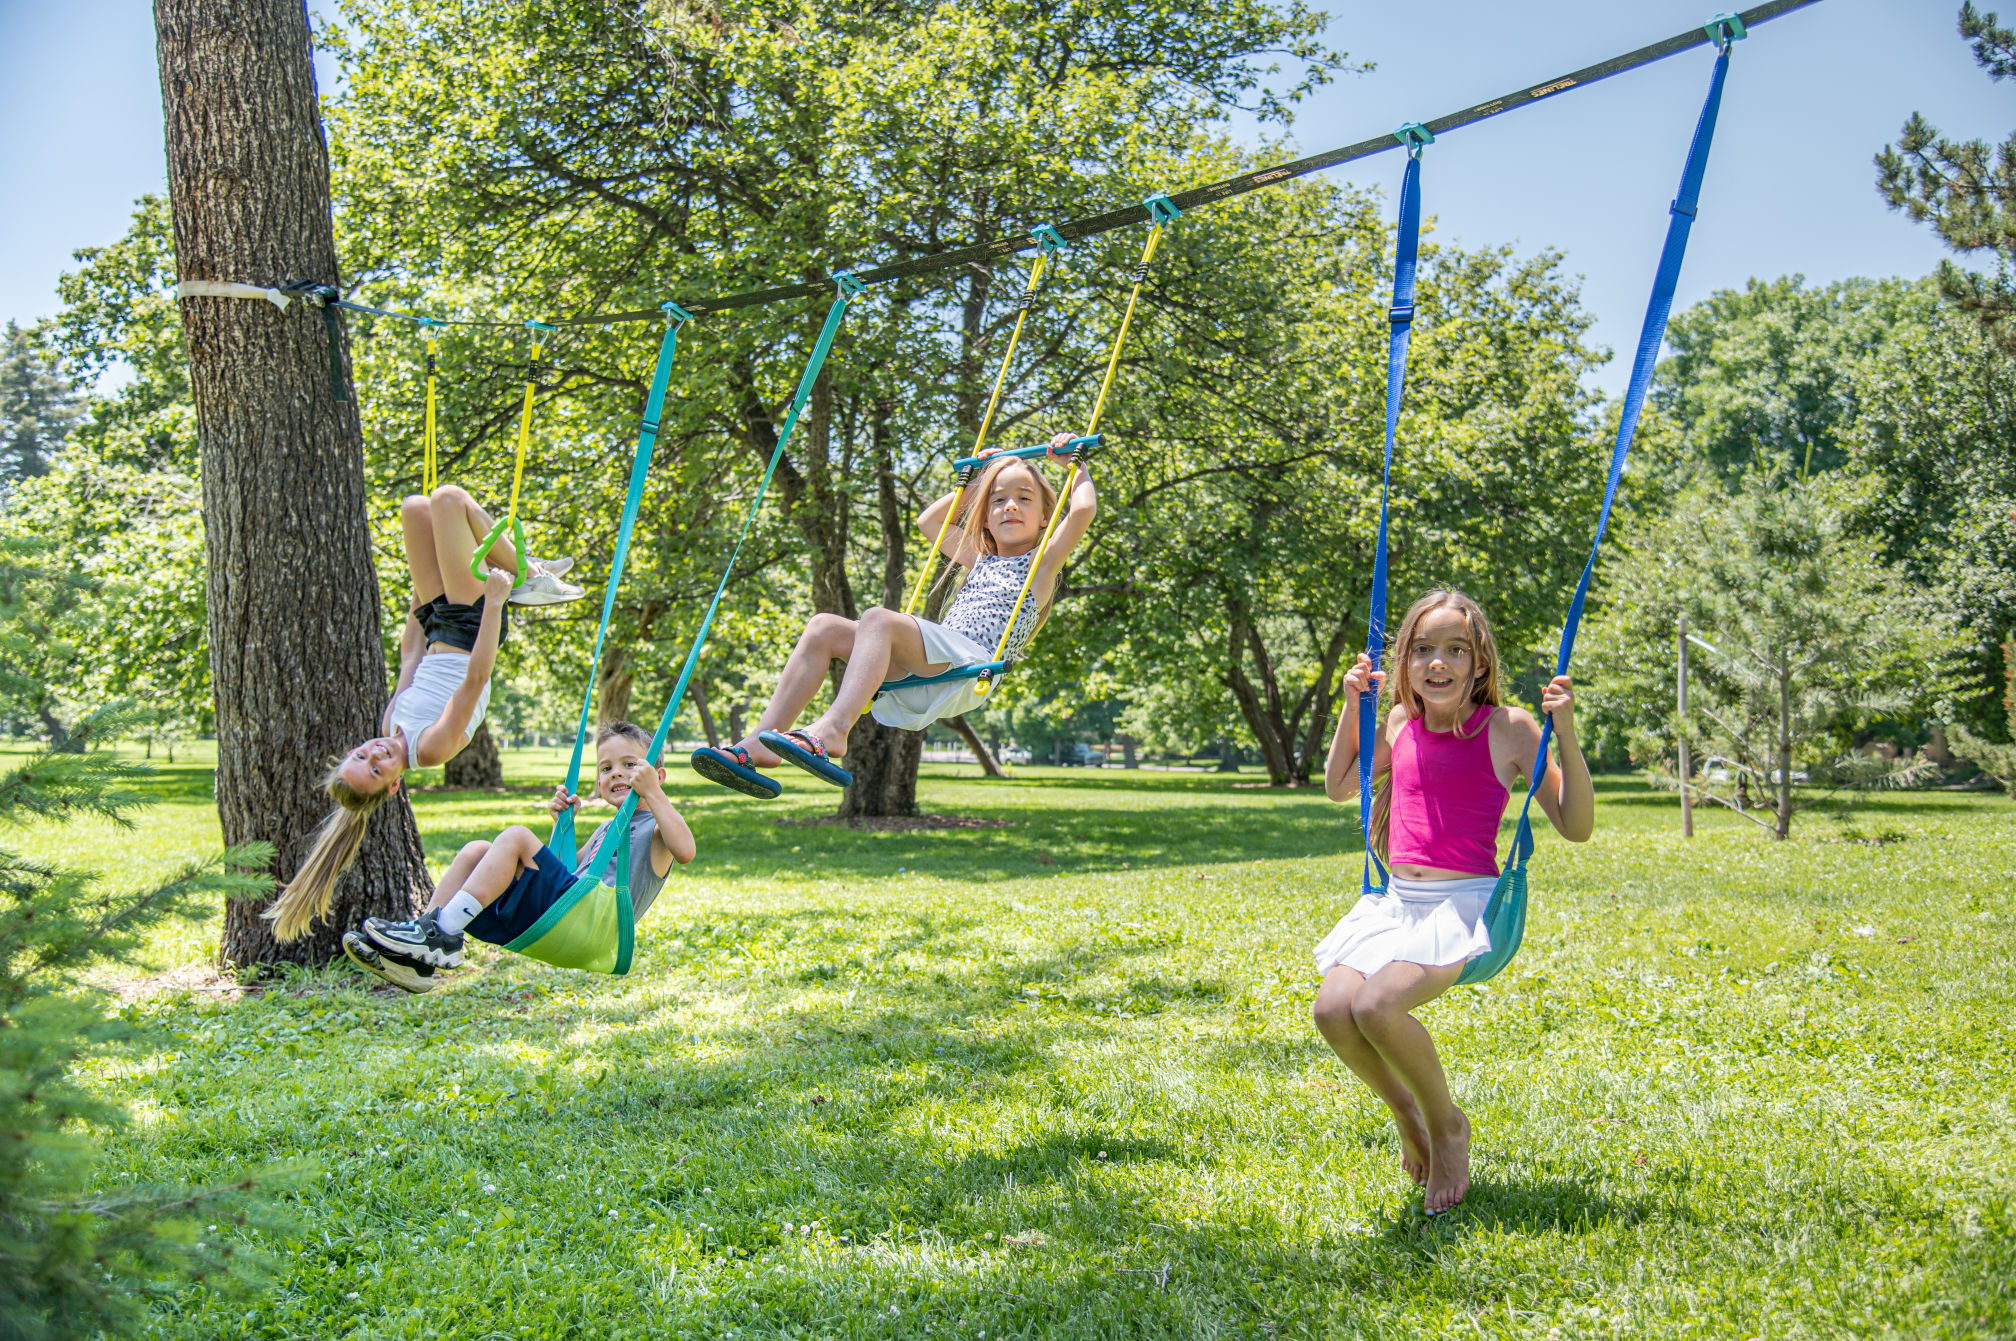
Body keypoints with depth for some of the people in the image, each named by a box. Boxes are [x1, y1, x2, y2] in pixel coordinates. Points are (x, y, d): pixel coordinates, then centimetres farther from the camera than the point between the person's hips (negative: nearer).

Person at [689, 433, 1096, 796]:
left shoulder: (1040, 563, 15)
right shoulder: (979, 560, 34)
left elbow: (1083, 510, 0)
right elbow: (929, 521, 49)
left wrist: (1076, 465, 15)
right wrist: (973, 479, 47)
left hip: (972, 666, -7)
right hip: (929, 668, 7)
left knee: (878, 619, -32)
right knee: (824, 627, -11)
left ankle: (833, 729, -52)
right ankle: (761, 743, -26)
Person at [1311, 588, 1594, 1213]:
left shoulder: (1508, 728, -4)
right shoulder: (1401, 723, 10)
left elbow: (1576, 826, -6)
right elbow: (1338, 787, 25)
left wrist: (1565, 733, -17)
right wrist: (1353, 706, 15)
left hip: (1466, 903, -5)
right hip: (1396, 899, 5)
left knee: (1377, 1006, -29)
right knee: (1333, 1009, -19)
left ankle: (1447, 1126, 0)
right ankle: (1404, 1109, 11)